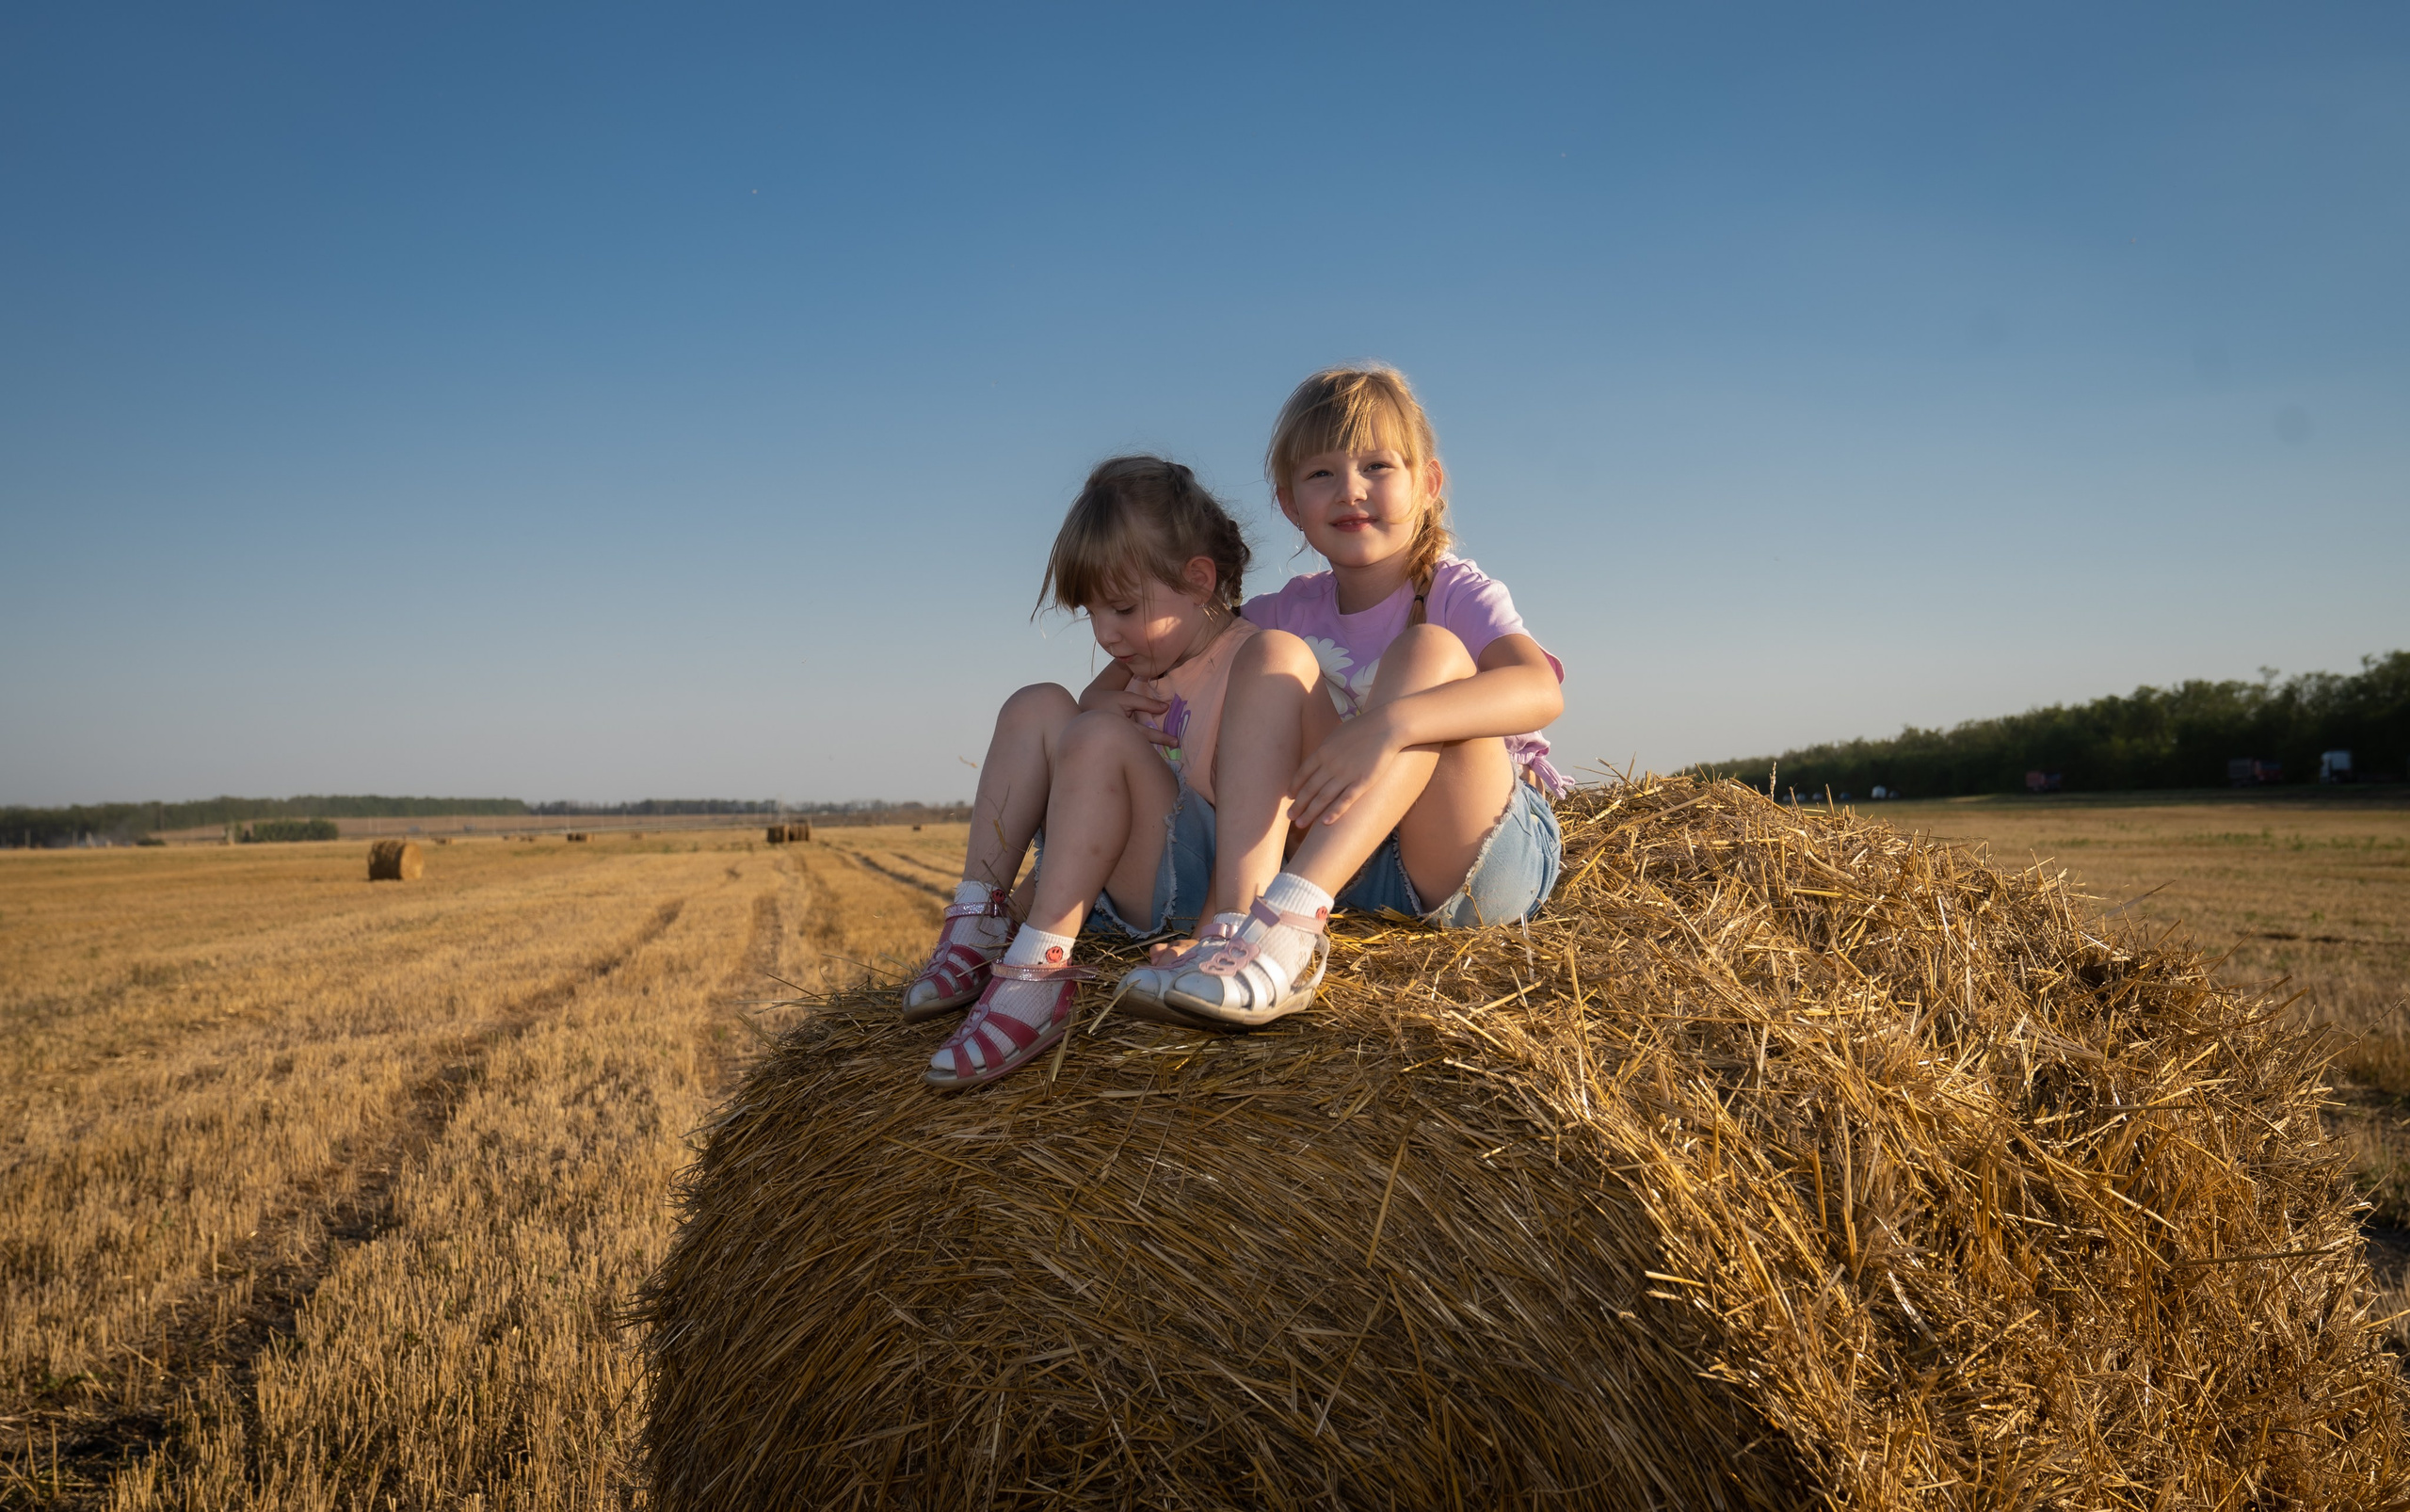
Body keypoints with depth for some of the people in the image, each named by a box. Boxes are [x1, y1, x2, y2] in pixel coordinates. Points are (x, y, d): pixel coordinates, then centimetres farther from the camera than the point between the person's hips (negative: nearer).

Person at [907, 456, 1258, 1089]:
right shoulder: (1140, 664, 16)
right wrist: (1104, 710, 0)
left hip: (1194, 891, -8)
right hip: (1105, 887, 8)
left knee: (1100, 739, -29)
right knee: (1037, 706, -1)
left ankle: (1038, 974, -33)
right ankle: (979, 924, -9)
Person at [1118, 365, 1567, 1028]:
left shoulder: (1455, 594, -8)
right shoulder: (1294, 611, 7)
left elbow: (1541, 690, -29)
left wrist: (1389, 723, -44)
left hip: (1493, 860, -3)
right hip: (1352, 869, 4)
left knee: (1430, 651, -26)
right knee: (1272, 653, -13)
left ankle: (1289, 920, -42)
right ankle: (1237, 916, -34)